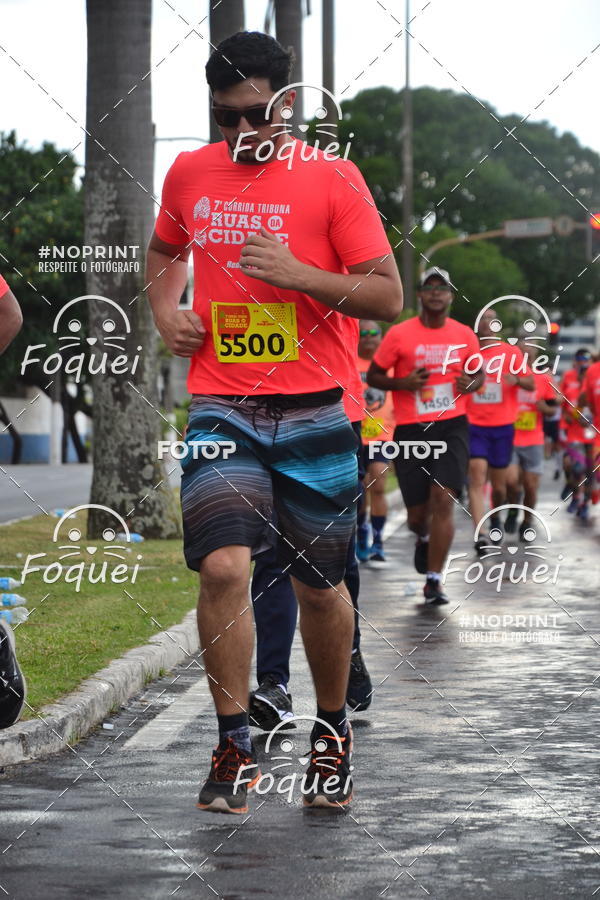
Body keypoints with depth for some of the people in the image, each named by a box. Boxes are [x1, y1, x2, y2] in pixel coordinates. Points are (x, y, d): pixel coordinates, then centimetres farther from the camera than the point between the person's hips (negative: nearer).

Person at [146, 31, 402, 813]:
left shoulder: (332, 178, -3)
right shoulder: (189, 175, 7)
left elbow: (388, 295, -4)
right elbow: (165, 250, 28)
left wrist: (299, 274, -17)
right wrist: (165, 309, 8)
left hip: (313, 413, -1)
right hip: (220, 411, 1)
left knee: (319, 585, 9)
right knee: (223, 566, -17)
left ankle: (332, 730, 32)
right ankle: (235, 748, -4)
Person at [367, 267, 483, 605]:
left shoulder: (465, 335, 5)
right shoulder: (399, 334, -2)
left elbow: (479, 374, 20)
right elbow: (373, 376, 5)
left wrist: (471, 384, -4)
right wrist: (403, 383, -14)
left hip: (452, 426, 1)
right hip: (410, 429, -1)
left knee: (443, 499, -16)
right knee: (417, 512, 4)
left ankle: (434, 579, -9)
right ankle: (424, 538, 43)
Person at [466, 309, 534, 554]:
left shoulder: (511, 352, 4)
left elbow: (530, 384, -1)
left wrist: (517, 379, -22)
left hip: (502, 426, 1)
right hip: (474, 425, -1)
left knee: (499, 484, 10)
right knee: (477, 477, -17)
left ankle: (496, 515, 41)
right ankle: (479, 535, -25)